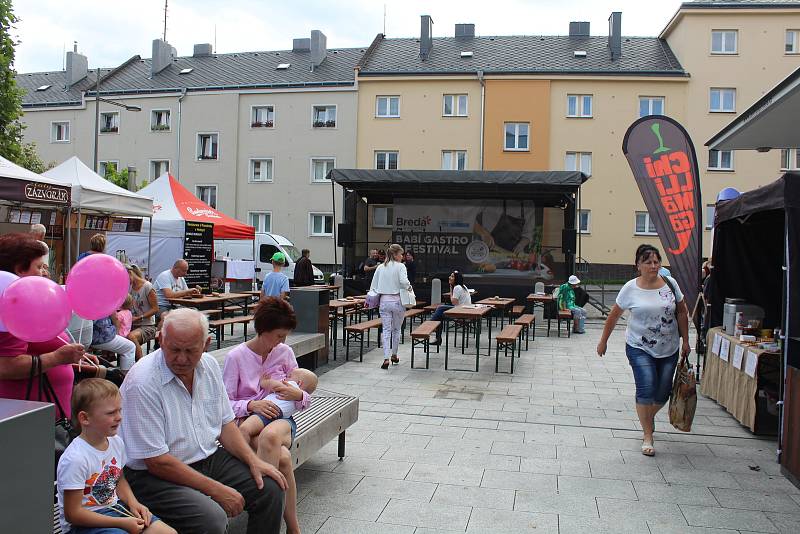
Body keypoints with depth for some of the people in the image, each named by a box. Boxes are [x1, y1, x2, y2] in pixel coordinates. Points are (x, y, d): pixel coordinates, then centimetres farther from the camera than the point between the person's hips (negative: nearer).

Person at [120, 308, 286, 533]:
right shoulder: (143, 382, -22)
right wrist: (215, 489, -20)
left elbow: (225, 423, 11)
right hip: (155, 473, -7)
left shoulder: (209, 365, 1)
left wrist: (253, 461, -5)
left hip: (209, 457, 7)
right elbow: (157, 461, -21)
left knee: (270, 489, -5)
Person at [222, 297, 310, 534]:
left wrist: (297, 395, -11)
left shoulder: (285, 352, 8)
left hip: (280, 418, 2)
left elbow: (305, 400, 14)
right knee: (282, 457, -36)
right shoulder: (236, 357, -2)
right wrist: (252, 405, -21)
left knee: (271, 435, -39)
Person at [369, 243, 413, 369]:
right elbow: (404, 281, -24)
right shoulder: (400, 266, -7)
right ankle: (394, 355, 26)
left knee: (386, 330, 3)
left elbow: (373, 286, 9)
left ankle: (386, 358, -8)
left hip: (384, 301, 3)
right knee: (396, 329, 15)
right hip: (397, 301, -3)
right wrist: (409, 287, -5)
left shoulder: (380, 267, 7)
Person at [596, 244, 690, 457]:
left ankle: (649, 416, 41)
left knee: (663, 392, 8)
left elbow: (682, 312, 9)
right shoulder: (630, 288, -8)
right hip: (640, 348, -3)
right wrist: (603, 341, 7)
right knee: (646, 389, -15)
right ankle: (647, 436, 0)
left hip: (668, 349, 3)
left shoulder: (670, 284, -1)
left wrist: (685, 341, 7)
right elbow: (614, 315, 2)